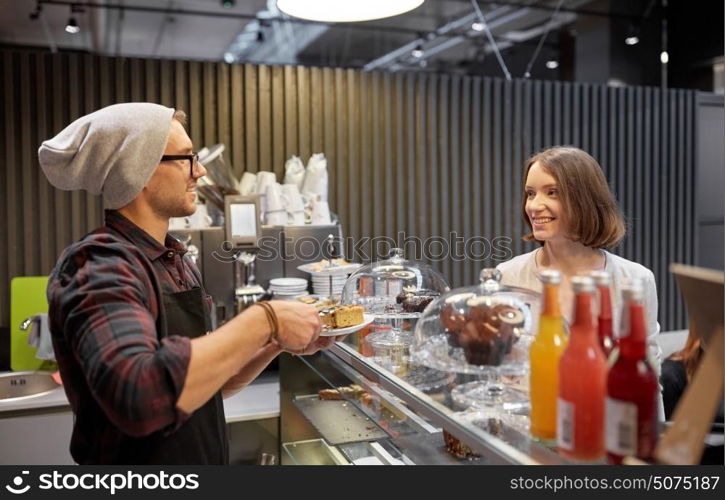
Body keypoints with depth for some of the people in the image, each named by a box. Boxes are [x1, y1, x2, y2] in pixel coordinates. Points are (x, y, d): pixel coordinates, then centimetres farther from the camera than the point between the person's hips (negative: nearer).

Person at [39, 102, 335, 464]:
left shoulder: (178, 264, 3)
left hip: (205, 458, 8)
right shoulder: (98, 267, -23)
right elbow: (138, 395, -40)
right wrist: (263, 321, -31)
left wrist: (276, 344, -6)